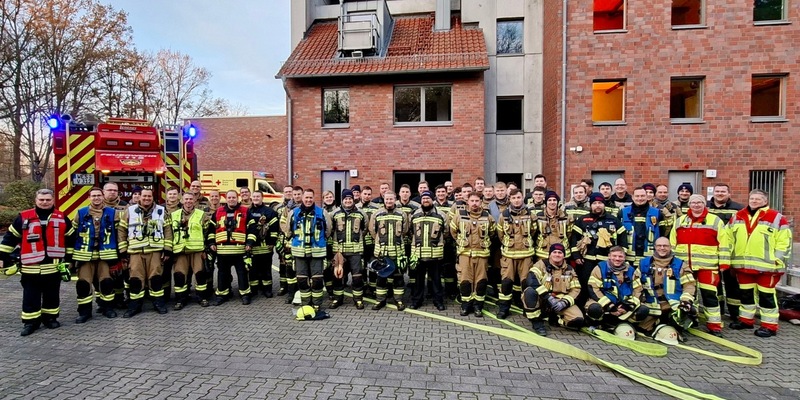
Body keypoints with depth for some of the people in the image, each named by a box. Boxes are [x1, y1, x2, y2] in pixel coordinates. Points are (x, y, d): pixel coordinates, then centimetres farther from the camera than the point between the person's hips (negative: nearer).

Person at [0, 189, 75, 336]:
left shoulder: (62, 218, 4)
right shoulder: (23, 217, 1)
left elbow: (71, 238, 11)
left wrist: (69, 258, 10)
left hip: (54, 265, 1)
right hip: (31, 267, -1)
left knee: (52, 295, 11)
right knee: (30, 296, 6)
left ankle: (50, 318, 23)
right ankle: (30, 322, 16)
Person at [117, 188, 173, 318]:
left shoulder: (161, 211, 5)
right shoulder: (129, 211, 6)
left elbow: (168, 231, 5)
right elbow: (121, 231, 7)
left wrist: (167, 249, -1)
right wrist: (123, 251, 3)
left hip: (155, 250, 0)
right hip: (135, 251, 1)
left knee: (155, 277, 3)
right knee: (136, 278, 4)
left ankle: (158, 302, 14)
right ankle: (135, 305, 16)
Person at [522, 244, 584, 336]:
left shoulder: (569, 270, 9)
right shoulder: (542, 264, -4)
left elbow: (576, 289, 5)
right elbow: (531, 280, -20)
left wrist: (564, 302, -13)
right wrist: (548, 297, -26)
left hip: (560, 302, 3)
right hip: (542, 301, -3)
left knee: (578, 320, -22)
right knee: (530, 291, -36)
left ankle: (555, 318, 10)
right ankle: (537, 322, -15)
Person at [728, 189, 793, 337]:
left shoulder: (777, 218, -4)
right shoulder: (738, 217, 9)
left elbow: (784, 242, -5)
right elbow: (730, 239, 14)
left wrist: (778, 261, -10)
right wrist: (730, 259, 11)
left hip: (766, 266, -5)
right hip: (742, 264, 5)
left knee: (766, 295, 3)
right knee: (746, 293, 15)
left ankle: (770, 325, 12)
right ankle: (746, 319, 27)